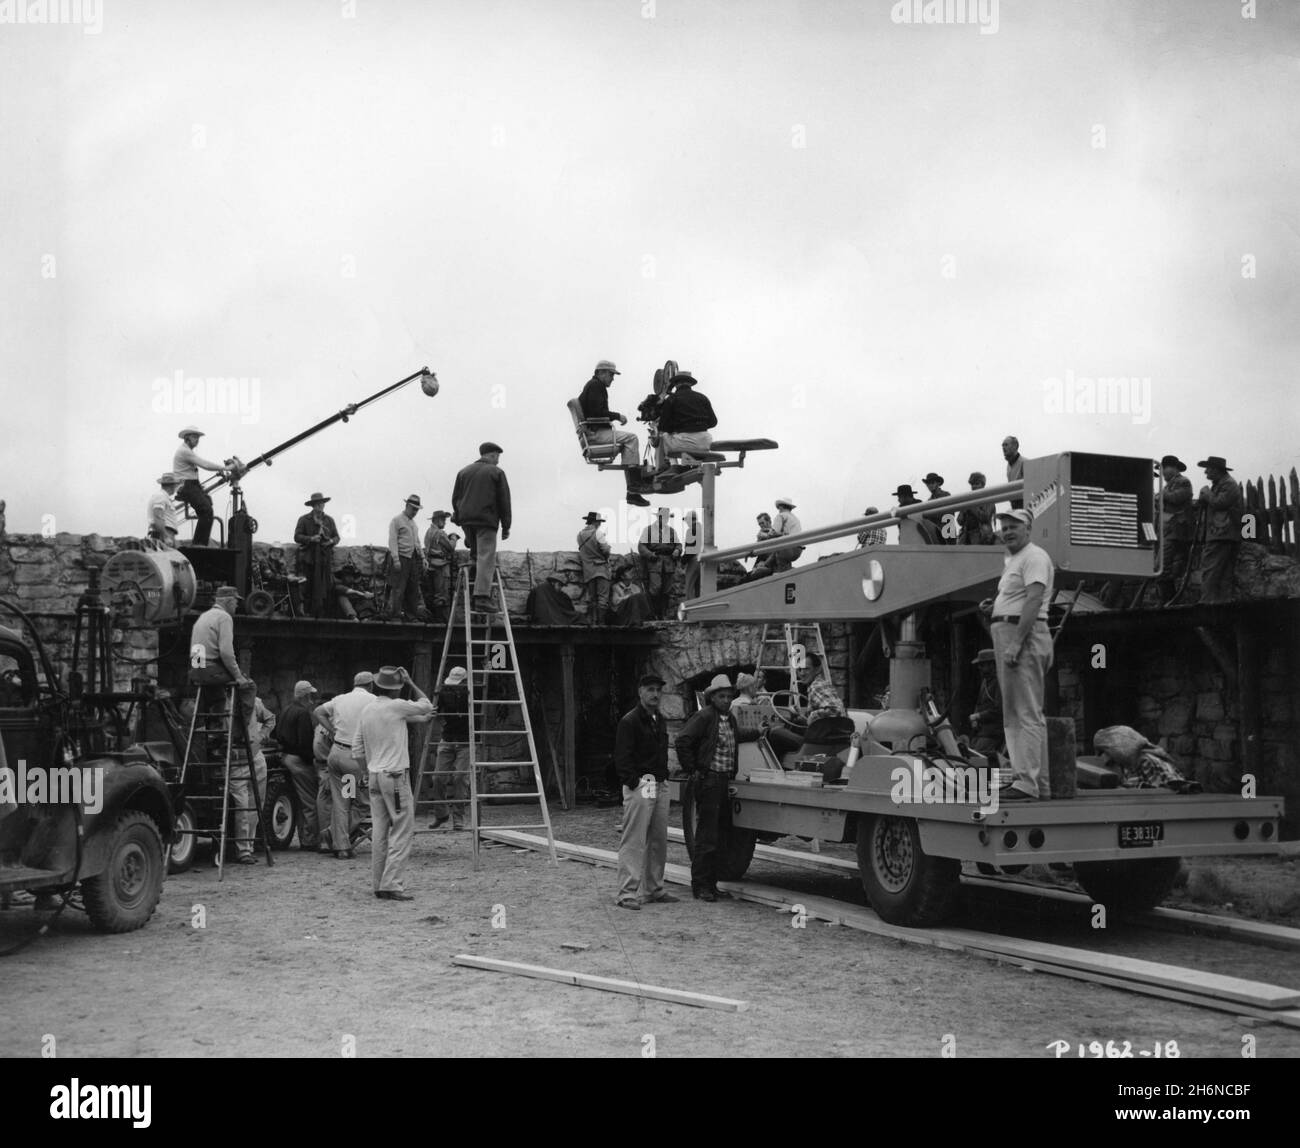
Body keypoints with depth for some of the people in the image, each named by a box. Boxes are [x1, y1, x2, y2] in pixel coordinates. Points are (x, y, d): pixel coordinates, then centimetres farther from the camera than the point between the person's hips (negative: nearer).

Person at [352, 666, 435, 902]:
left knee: (380, 831, 11)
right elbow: (427, 705, 4)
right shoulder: (395, 707, -11)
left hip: (374, 776, 7)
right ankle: (391, 884, -11)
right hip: (396, 776, -7)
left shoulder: (365, 712, 10)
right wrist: (410, 682, 8)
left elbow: (357, 752, 13)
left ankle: (379, 883, 14)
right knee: (402, 831, -5)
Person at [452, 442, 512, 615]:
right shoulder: (497, 472, 3)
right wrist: (506, 526, 4)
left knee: (476, 556, 22)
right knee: (486, 558, -10)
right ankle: (482, 598, -22)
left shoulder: (464, 472, 17)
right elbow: (504, 501, 1)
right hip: (486, 520, -5)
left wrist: (459, 519, 20)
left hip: (466, 519, 5)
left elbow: (455, 498, 15)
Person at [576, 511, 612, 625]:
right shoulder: (597, 533, -11)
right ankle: (601, 623, -8)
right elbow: (606, 550, -11)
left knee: (591, 598, 11)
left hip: (587, 570, 5)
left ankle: (591, 622, 8)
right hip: (601, 569, -5)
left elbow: (581, 551, 10)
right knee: (603, 597, -3)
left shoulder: (580, 534, 6)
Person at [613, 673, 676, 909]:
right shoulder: (629, 721, -8)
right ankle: (627, 893, -7)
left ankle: (653, 888, 22)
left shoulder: (659, 720, 19)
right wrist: (634, 782, -18)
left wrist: (665, 777, 17)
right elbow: (622, 758, -12)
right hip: (640, 786, -9)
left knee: (659, 841, 12)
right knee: (633, 841, -8)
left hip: (660, 786, 9)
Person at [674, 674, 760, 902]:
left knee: (718, 835, 13)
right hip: (708, 780, -9)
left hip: (723, 781, 9)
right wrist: (693, 770, -14)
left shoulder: (729, 718, 16)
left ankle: (711, 884, 21)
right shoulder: (704, 716, -11)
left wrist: (757, 733, 40)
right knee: (707, 837, -7)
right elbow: (682, 742, -17)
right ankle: (699, 886, -1)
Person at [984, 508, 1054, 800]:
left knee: (1026, 713, -13)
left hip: (1024, 636, -11)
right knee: (1014, 715, 12)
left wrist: (1016, 642, -26)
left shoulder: (1034, 557, -9)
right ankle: (1039, 782, 17)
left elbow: (1034, 600, -20)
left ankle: (1027, 783, -16)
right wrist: (996, 603, 11)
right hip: (1007, 637, 11)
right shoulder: (1011, 560, 24)